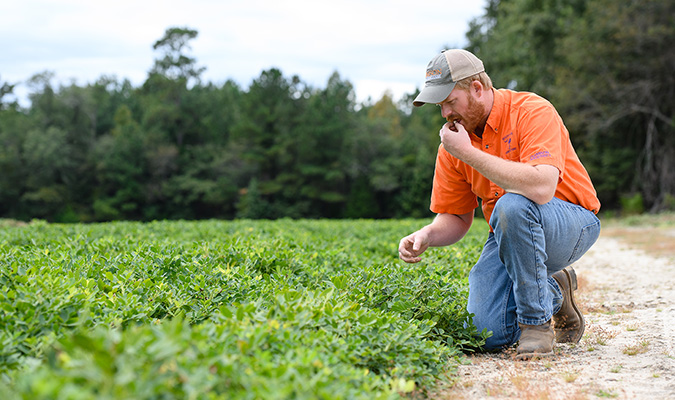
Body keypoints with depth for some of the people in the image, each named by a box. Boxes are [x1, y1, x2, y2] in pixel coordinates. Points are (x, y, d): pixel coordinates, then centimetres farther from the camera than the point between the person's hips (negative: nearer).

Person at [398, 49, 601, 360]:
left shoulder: (533, 113, -19)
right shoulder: (454, 138, -1)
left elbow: (541, 188, -37)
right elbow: (455, 218, 6)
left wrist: (469, 153, -30)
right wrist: (425, 236, -17)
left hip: (573, 224, -5)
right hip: (511, 235, 6)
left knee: (512, 205, -38)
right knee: (488, 334, -14)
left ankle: (536, 321, -18)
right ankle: (552, 291, 17)